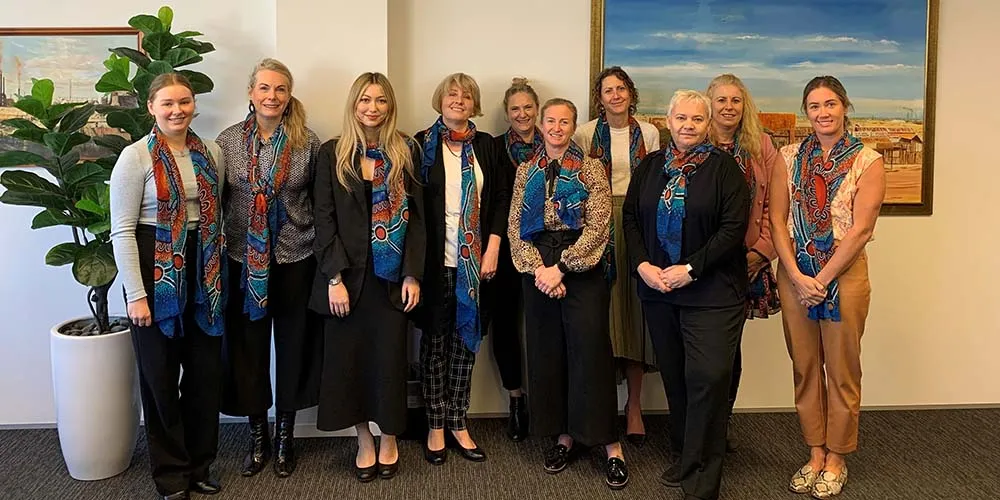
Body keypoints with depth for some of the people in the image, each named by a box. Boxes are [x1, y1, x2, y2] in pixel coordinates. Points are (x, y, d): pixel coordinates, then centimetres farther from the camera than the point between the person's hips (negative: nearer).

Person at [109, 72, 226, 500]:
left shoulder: (211, 153, 7)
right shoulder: (135, 157, -8)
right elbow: (122, 231, -10)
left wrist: (221, 268, 9)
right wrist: (136, 294, -14)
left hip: (203, 271, 5)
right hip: (157, 272, -4)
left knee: (206, 371, 9)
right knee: (161, 375, 6)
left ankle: (200, 465, 27)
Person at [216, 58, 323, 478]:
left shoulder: (307, 143, -1)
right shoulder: (228, 141, 1)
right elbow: (216, 202, 5)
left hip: (296, 258, 0)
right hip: (243, 260, 1)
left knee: (294, 344, 8)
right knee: (247, 345, 8)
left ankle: (285, 435, 25)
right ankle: (257, 434, 26)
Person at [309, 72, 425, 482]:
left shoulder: (406, 152, 4)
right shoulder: (332, 153, 2)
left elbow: (417, 216, 2)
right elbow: (324, 218, -3)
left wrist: (413, 274, -5)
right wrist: (335, 278, -10)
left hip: (392, 275, 0)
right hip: (348, 275, 0)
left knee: (390, 356, 4)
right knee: (349, 355, 5)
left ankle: (389, 439, 24)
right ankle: (364, 440, 23)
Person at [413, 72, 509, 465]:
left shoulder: (486, 146, 10)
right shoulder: (423, 144, 2)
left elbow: (501, 199, 8)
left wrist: (493, 248, -3)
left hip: (475, 260, 2)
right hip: (435, 259, -2)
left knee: (466, 339, 7)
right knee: (435, 339, 5)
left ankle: (458, 425, 18)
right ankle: (436, 427, 15)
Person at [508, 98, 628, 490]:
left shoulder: (591, 169, 0)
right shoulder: (526, 171, 11)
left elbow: (597, 228, -8)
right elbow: (515, 228, 5)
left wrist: (560, 269, -14)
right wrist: (537, 269, -9)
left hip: (581, 269, -3)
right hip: (537, 272, 4)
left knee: (590, 352, -4)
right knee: (547, 353, 7)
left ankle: (611, 446, 4)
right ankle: (564, 435, 22)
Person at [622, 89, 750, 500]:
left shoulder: (723, 167, -3)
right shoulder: (650, 166, 10)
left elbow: (734, 227, -10)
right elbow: (630, 217, 9)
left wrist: (690, 269, -16)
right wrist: (642, 264, -6)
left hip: (712, 292, -4)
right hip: (657, 291, 4)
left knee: (707, 379, -7)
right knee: (673, 377, 12)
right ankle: (681, 456, 29)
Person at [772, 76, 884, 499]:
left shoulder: (867, 161, -3)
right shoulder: (790, 157, 5)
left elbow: (860, 229, -10)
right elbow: (777, 220, 1)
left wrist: (822, 279, -13)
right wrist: (797, 276, -10)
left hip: (844, 273, -3)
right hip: (794, 274, 3)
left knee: (841, 370, 6)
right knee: (805, 368, 10)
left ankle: (836, 458, 21)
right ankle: (815, 453, 24)